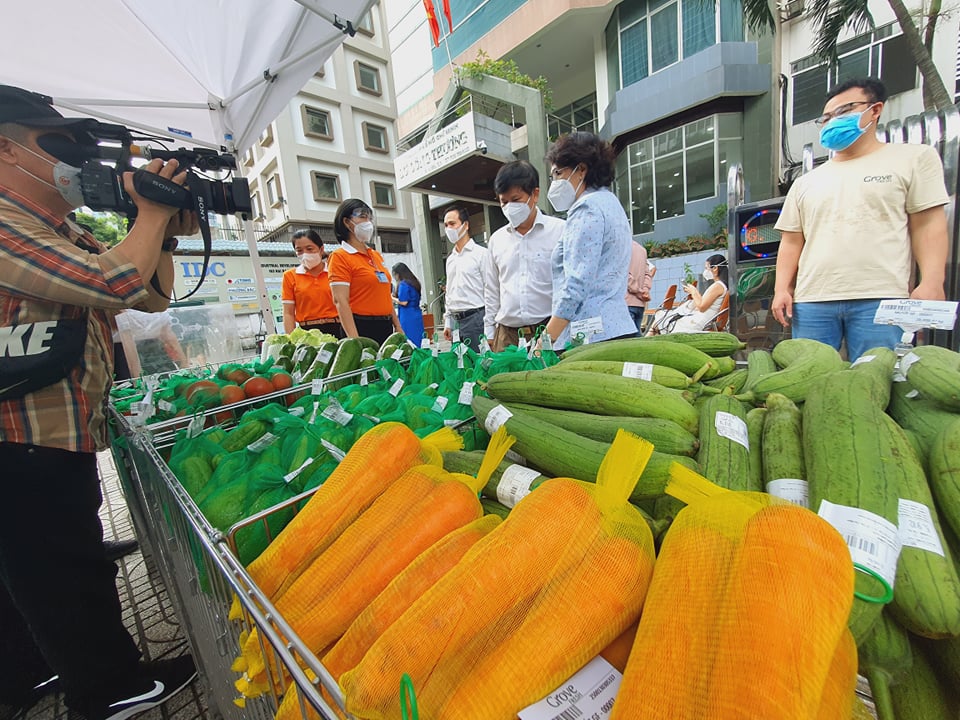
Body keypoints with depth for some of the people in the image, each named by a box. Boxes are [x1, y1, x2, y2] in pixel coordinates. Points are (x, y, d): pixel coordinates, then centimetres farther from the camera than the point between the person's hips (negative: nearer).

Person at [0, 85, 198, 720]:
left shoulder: (67, 236, 14)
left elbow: (151, 297, 13)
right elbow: (116, 283, -28)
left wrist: (168, 235, 0)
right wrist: (153, 213, -13)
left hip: (58, 436, 10)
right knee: (72, 576, 7)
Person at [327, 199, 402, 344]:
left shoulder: (376, 255, 16)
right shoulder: (340, 256, -5)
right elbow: (340, 301, -15)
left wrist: (398, 327, 13)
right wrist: (355, 341, -23)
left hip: (386, 327, 7)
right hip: (362, 328, -7)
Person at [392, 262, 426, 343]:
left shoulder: (403, 284, -12)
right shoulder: (414, 282, 13)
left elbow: (404, 302, -17)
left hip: (408, 317, -8)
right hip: (417, 314, 9)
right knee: (418, 339, 10)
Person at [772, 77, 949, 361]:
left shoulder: (914, 157, 13)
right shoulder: (806, 182, 20)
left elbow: (928, 224, 4)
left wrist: (931, 283, -8)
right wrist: (782, 289, 2)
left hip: (881, 299, -2)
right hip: (811, 301, 3)